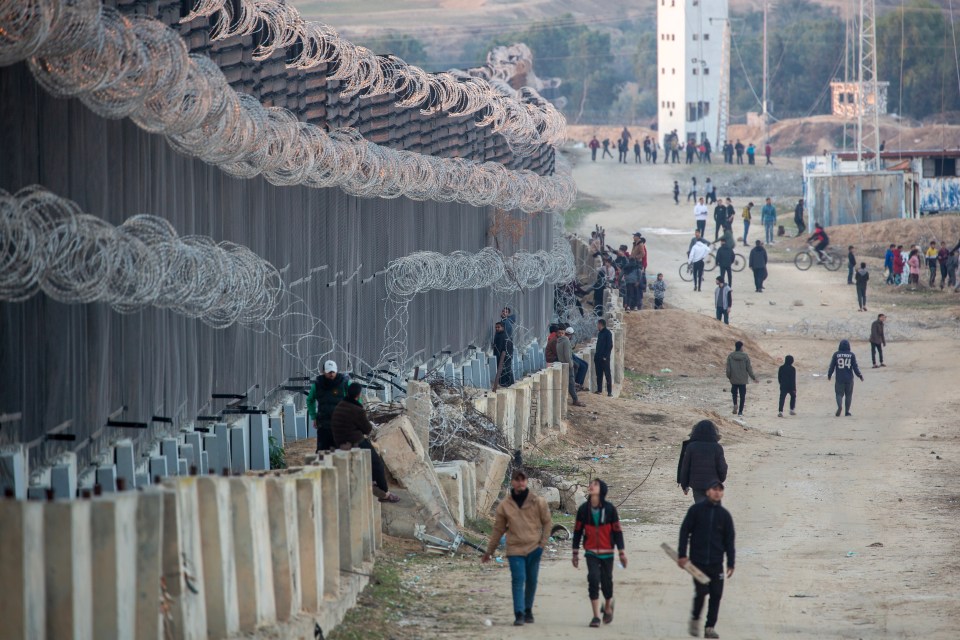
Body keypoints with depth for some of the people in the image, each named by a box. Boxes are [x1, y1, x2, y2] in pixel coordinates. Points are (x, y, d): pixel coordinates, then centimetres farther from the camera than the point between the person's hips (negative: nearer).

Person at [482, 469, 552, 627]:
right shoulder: (505, 505, 1)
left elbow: (547, 522, 7)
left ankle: (528, 611, 25)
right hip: (515, 549, -1)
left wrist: (543, 543, -3)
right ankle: (519, 615, -12)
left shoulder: (538, 502, -1)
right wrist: (489, 552, 11)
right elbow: (498, 530, 8)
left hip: (534, 548, 1)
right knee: (518, 581, -10)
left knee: (531, 581, 9)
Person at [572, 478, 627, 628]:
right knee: (593, 579, -13)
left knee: (606, 581, 6)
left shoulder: (610, 509, -5)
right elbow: (577, 531, 6)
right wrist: (575, 553, 7)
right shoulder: (583, 509, -1)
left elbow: (617, 531, -1)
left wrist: (621, 552, -2)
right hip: (591, 553, 1)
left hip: (607, 553, -1)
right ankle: (596, 615, -8)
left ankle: (608, 606, 36)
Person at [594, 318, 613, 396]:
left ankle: (609, 391, -7)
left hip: (604, 358, -8)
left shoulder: (608, 333, -9)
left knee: (607, 374, -6)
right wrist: (596, 353, 12)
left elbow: (610, 346, -13)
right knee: (599, 374, 10)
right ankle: (599, 389, 17)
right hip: (598, 357, 8)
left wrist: (605, 356, -17)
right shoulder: (600, 333, 15)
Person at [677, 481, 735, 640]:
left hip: (716, 563, 3)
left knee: (716, 595, 0)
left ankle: (710, 627, 9)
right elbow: (684, 532, 1)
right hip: (698, 560, -3)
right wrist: (681, 555, -4)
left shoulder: (725, 515, 7)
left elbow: (729, 540, 10)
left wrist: (731, 563, 6)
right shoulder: (696, 510, 0)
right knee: (701, 592, -10)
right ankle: (695, 619, 16)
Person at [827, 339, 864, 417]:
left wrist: (829, 375, 14)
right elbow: (855, 367, -2)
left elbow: (832, 366, 1)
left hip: (839, 378, -1)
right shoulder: (852, 355, -2)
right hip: (849, 378, 1)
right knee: (848, 394, 12)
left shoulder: (836, 354, -2)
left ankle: (839, 405, -25)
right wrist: (860, 375, 11)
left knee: (839, 394, 3)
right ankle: (847, 411, 13)